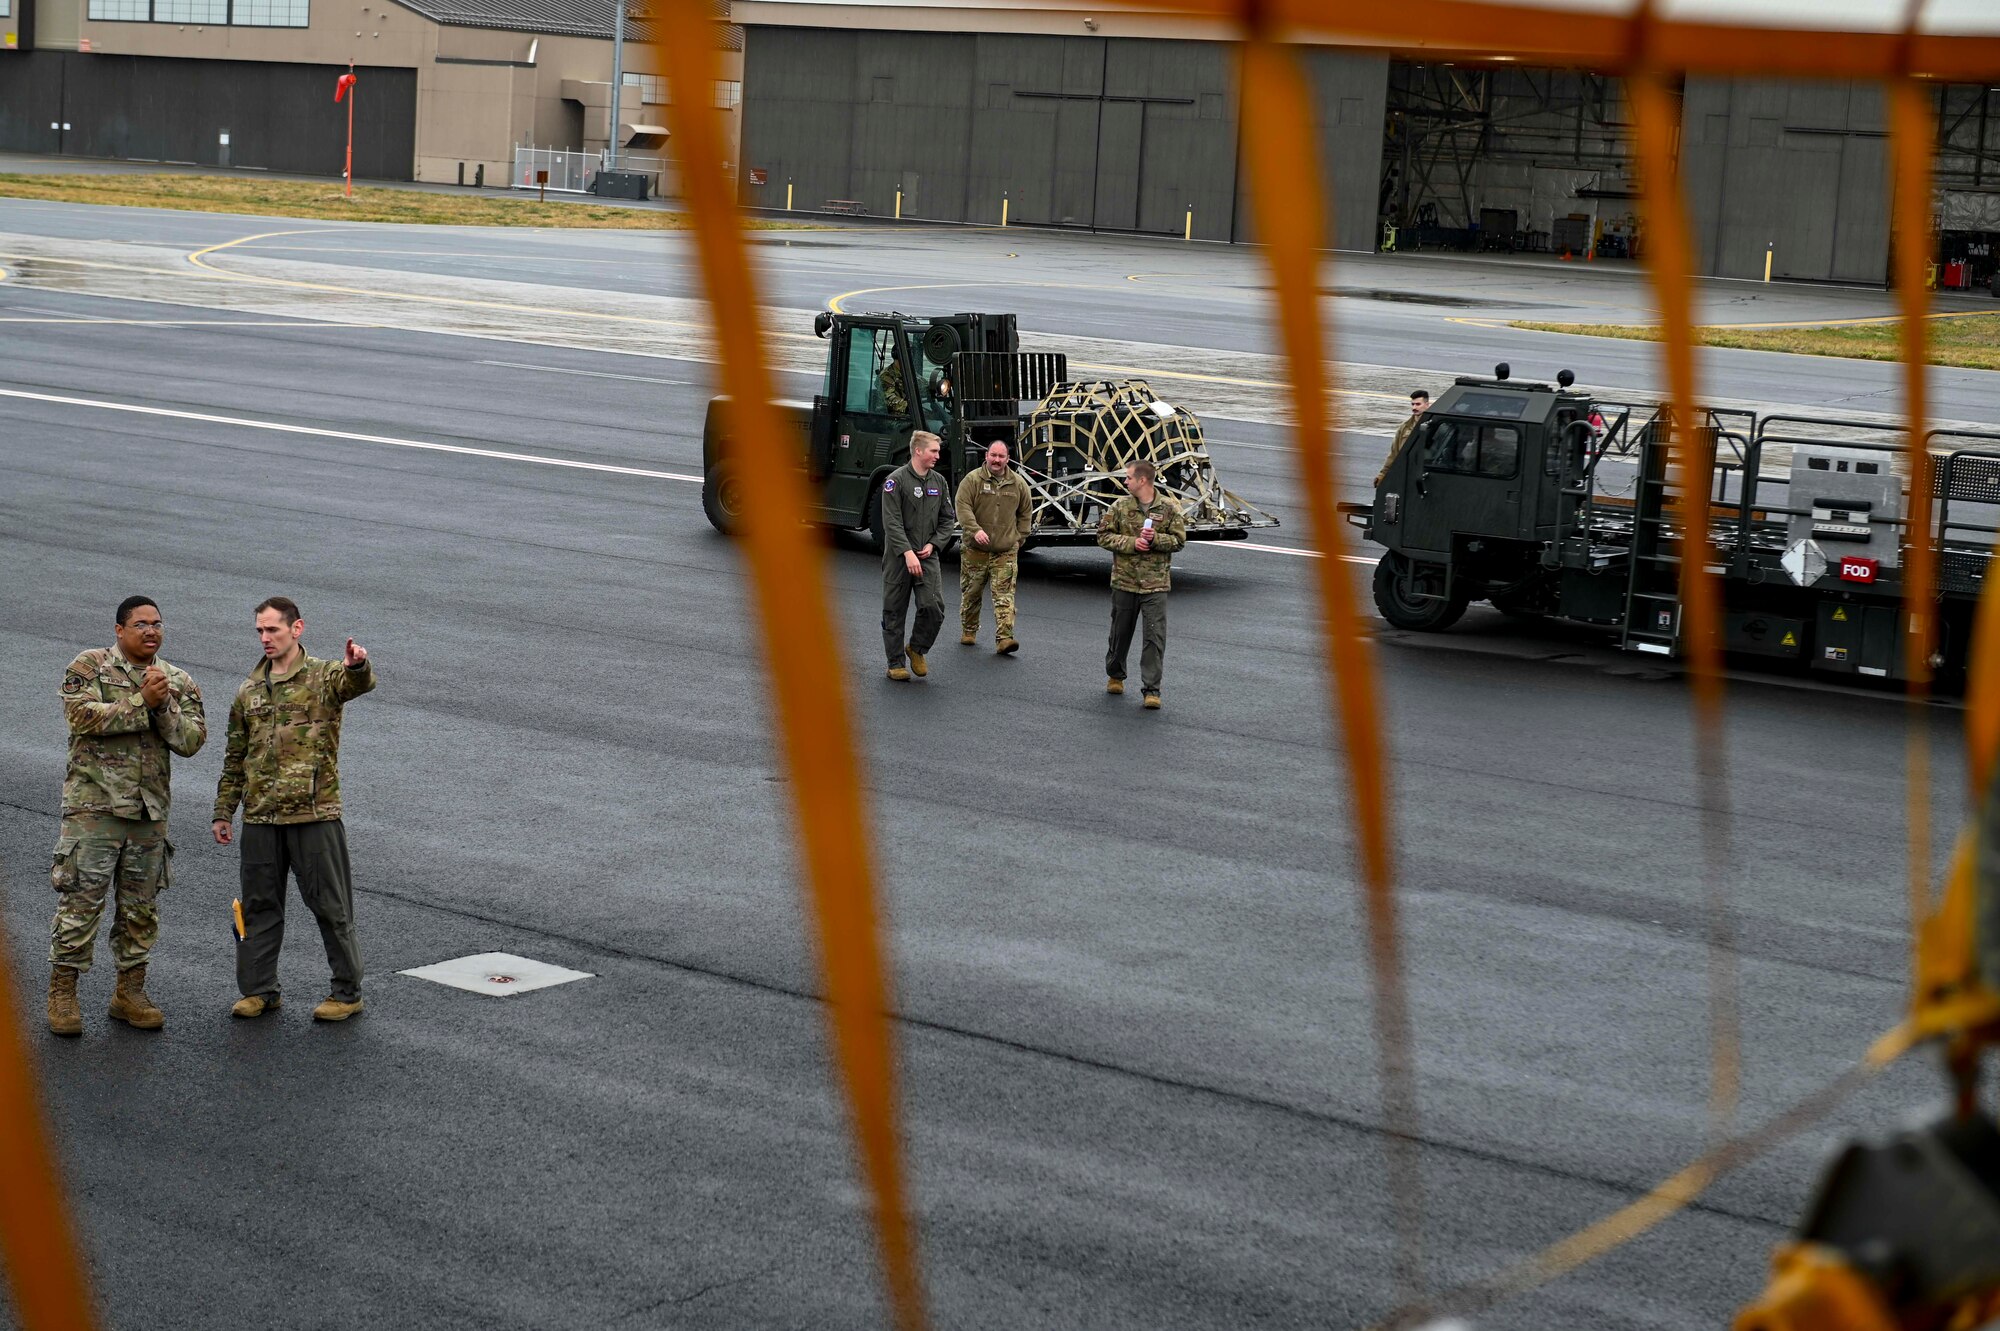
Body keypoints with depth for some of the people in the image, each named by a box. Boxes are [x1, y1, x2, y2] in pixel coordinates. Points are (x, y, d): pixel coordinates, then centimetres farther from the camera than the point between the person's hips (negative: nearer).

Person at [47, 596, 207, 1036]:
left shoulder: (178, 681, 11)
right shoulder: (88, 666, -1)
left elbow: (191, 740, 0)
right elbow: (84, 717, -17)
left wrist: (164, 704, -14)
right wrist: (142, 702, -17)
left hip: (150, 812, 5)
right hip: (94, 806, -5)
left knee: (141, 906, 10)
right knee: (80, 901, -4)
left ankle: (130, 992, 20)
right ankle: (62, 992, 5)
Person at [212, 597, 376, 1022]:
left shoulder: (325, 677, -2)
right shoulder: (249, 692, 14)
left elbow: (359, 683, -26)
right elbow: (235, 758, 18)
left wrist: (358, 665, -49)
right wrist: (223, 811, 15)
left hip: (315, 815, -5)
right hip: (260, 817, 5)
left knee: (331, 906, 2)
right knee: (259, 906, 10)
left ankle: (347, 992, 10)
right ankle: (258, 990, 21)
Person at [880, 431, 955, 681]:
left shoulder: (938, 481, 9)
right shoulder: (896, 480, -9)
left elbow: (946, 519, 15)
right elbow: (892, 522, -14)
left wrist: (932, 544, -1)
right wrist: (908, 553, -22)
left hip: (927, 556, 4)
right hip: (898, 557, -4)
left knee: (934, 607, -11)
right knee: (894, 612, 3)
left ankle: (917, 649, 13)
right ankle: (895, 663, 14)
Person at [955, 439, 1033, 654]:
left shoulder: (1018, 483, 7)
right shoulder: (972, 480, -4)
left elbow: (1026, 512, 18)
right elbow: (963, 507, -14)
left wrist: (1019, 537, 9)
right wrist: (975, 530, -27)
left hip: (1005, 552, 1)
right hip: (975, 550, -1)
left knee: (1005, 596, -9)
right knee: (971, 593, 11)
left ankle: (1004, 638, -15)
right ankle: (968, 631, 29)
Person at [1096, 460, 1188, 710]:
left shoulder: (1169, 509, -1)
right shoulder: (1120, 507, 2)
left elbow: (1179, 540, -1)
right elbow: (1104, 536, 0)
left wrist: (1156, 539, -18)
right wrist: (1131, 543, -14)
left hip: (1155, 584, -2)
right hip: (1124, 580, 2)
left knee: (1155, 637, -7)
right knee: (1121, 632, 15)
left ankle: (1151, 689, -5)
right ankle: (1115, 675, 37)